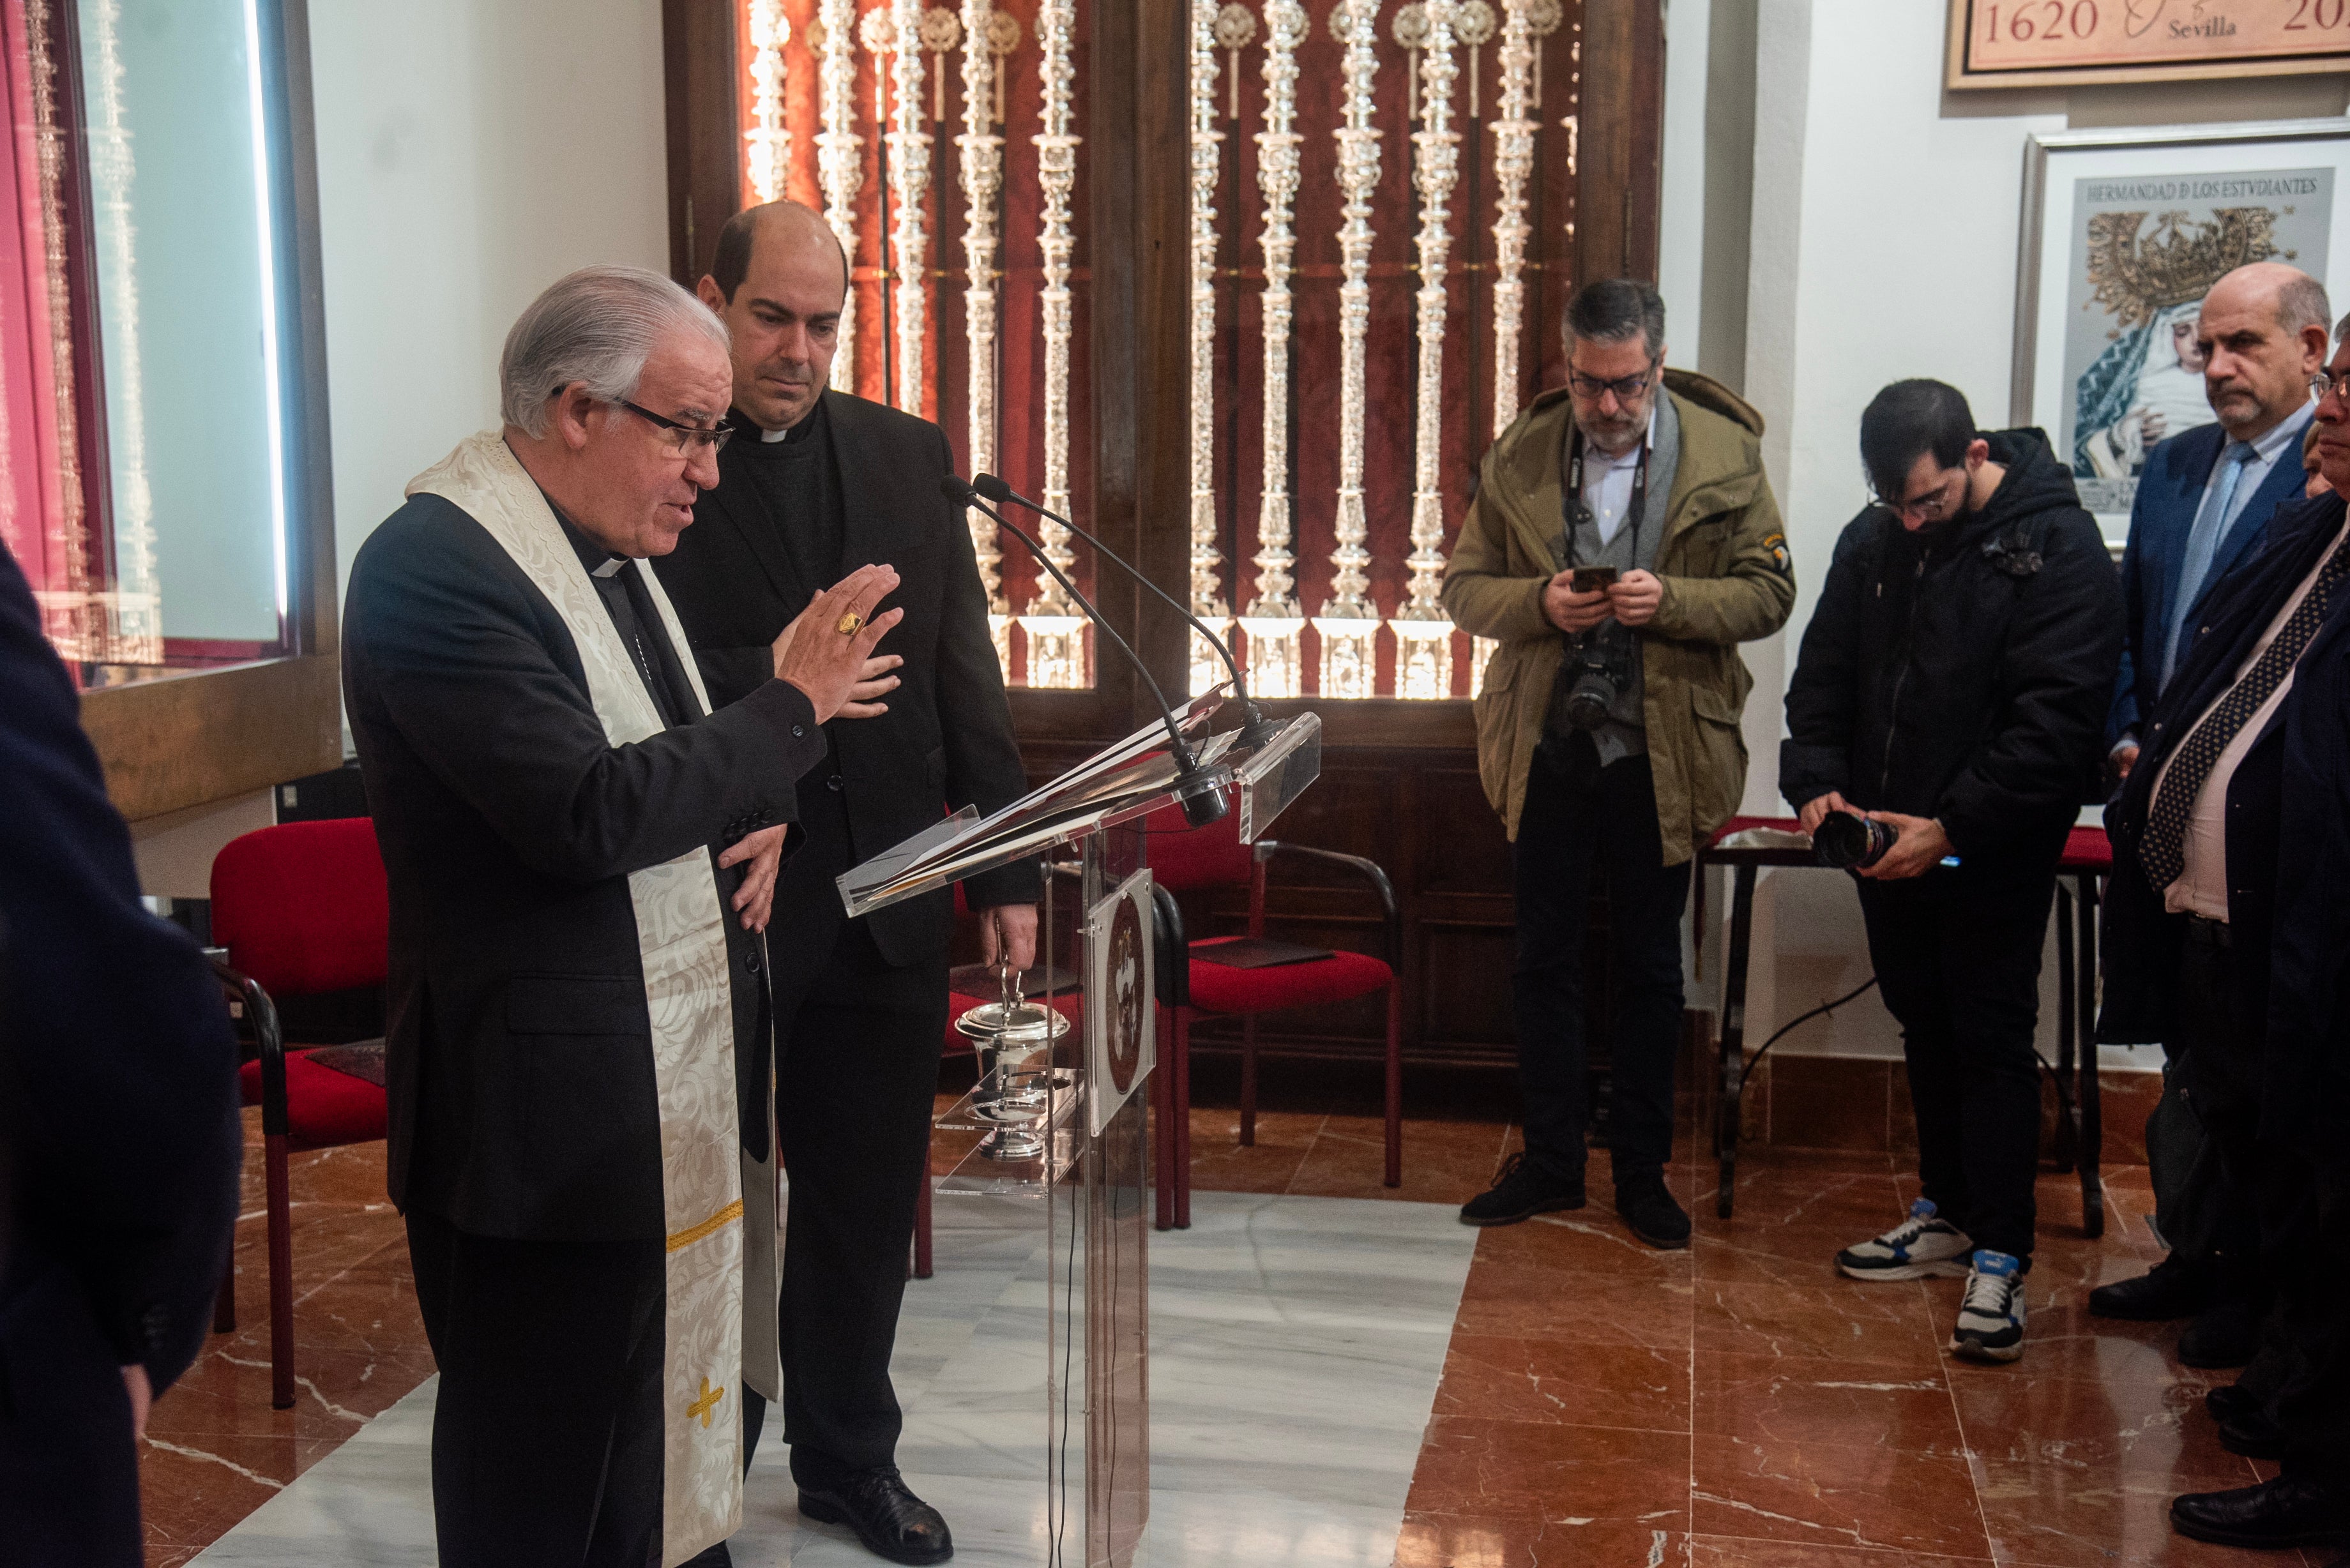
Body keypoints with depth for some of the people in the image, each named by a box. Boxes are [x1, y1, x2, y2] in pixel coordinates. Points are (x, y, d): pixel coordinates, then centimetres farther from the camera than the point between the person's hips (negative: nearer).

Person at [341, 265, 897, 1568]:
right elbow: (588, 814, -26)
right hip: (552, 1113, -9)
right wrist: (789, 708, -17)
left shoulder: (614, 551, 12)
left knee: (666, 1452, 20)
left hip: (685, 1085, 9)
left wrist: (761, 811, 1)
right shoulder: (432, 564, -18)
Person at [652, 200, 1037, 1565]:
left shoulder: (908, 455, 8)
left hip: (887, 899, 4)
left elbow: (967, 674, 7)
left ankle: (850, 1458, 35)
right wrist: (781, 682, -24)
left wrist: (1007, 867, 5)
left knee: (868, 1198, 15)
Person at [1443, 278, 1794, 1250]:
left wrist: (1668, 600, -20)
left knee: (1650, 967, 10)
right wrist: (1539, 602, -16)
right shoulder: (1519, 456, 1)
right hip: (1548, 746, 2)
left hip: (1661, 754, -1)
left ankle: (1643, 1171, 24)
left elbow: (1769, 593, -3)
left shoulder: (1724, 453, -3)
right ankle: (1552, 1162, 24)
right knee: (1544, 960, 9)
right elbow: (1463, 587, 4)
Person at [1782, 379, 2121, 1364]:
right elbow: (1824, 674, 11)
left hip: (1993, 851, -6)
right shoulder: (1873, 540, 6)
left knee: (1993, 1040, -2)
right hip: (1886, 841, 6)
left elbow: (2058, 719, -19)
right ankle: (1947, 1215, 30)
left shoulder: (2057, 545, -13)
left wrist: (1951, 827, -23)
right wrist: (1816, 782, -6)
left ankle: (1999, 1257, 6)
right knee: (1925, 1028, 16)